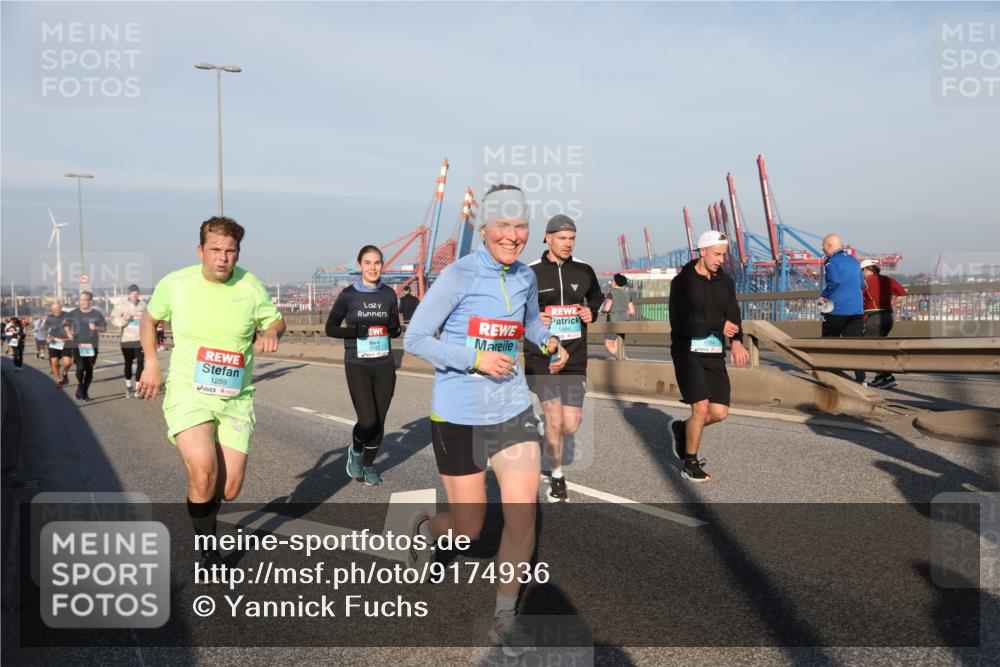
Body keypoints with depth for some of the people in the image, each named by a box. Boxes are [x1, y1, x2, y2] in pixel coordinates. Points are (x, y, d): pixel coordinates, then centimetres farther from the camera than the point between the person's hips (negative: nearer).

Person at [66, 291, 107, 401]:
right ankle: (80, 385, 12)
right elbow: (66, 323, 19)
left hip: (92, 346, 1)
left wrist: (96, 328, -14)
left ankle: (85, 392, 21)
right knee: (80, 367, -16)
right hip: (77, 345, -1)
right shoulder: (74, 313, 3)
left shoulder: (97, 314, 1)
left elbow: (104, 328, 6)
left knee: (89, 370, 4)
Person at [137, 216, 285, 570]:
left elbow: (276, 319, 12)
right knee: (203, 472, -24)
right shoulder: (175, 284, -4)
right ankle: (207, 552, 1)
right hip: (188, 392, -2)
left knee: (229, 488, 1)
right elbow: (149, 318, 15)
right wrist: (150, 362, 7)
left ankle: (202, 503, 41)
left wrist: (271, 333, -11)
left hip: (236, 398, 2)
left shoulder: (251, 286, -2)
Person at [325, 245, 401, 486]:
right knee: (368, 421, -12)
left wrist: (392, 327, -10)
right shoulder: (348, 294, -4)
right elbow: (330, 328, 1)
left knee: (379, 421, 7)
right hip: (357, 367, -3)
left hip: (384, 366, 3)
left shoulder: (389, 294, 4)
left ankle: (368, 465, 30)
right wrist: (355, 331, -16)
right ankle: (356, 450, 22)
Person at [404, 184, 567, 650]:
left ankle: (504, 616, 17)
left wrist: (550, 343, 8)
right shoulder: (458, 276, -13)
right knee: (469, 530, 7)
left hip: (513, 411, 4)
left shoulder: (525, 277, 4)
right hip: (459, 416, -4)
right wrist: (475, 358, -23)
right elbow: (414, 340, -13)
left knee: (522, 514, -6)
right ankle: (424, 529, 44)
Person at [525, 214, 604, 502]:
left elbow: (597, 297, 23)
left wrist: (591, 312, 3)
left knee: (570, 427, 1)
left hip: (575, 356, 3)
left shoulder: (584, 270, 5)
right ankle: (556, 478, 13)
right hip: (540, 355, -3)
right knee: (554, 418, -10)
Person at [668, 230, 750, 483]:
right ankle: (690, 464, 7)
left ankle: (682, 428, 31)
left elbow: (733, 316, -2)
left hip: (715, 354, 5)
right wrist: (718, 326, -17)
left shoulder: (725, 282, 8)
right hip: (688, 351, -5)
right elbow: (680, 324, -15)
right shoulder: (682, 282, -6)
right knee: (701, 408, -14)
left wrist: (737, 342, -21)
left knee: (719, 412, 0)